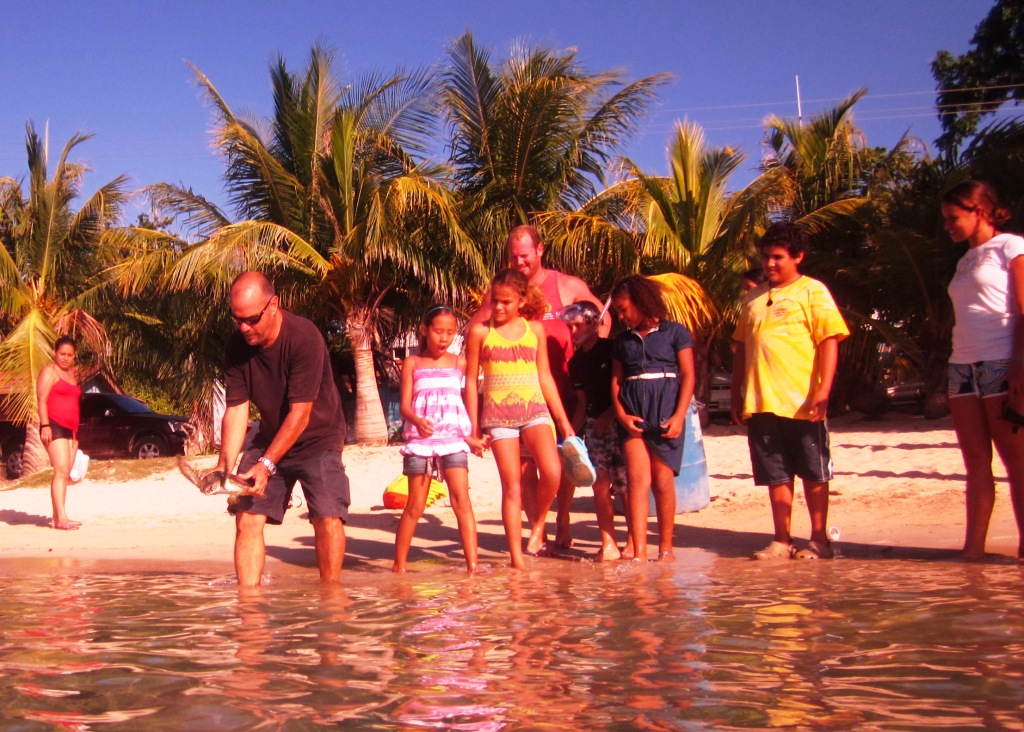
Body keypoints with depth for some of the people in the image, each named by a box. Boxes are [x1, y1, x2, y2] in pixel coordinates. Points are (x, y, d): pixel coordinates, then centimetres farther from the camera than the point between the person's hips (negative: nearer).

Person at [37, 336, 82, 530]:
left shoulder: (72, 373, 21)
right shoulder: (49, 371, -3)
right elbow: (42, 399, -11)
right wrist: (45, 425, -19)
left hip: (71, 429, 8)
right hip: (54, 427, -8)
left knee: (65, 474, 5)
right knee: (61, 471, -17)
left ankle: (56, 517, 8)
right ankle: (62, 518, -22)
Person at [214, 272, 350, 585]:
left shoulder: (304, 338, -27)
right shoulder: (237, 346, -9)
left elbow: (300, 413, -27)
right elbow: (236, 409, -8)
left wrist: (266, 464, -30)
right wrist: (225, 464, -22)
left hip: (316, 439, -5)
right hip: (270, 438, 5)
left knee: (328, 518, -17)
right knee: (247, 518, -5)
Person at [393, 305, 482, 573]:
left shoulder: (459, 363, 10)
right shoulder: (413, 363, 7)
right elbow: (405, 405, 0)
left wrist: (472, 435, 3)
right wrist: (418, 420, -21)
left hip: (454, 438, 1)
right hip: (420, 439, 0)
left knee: (462, 500, -12)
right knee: (415, 506, 4)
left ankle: (473, 565, -14)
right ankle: (399, 565, 16)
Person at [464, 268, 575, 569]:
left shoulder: (535, 329, 9)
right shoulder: (480, 332, 3)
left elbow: (545, 376, 13)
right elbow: (471, 380, 6)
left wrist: (563, 419, 10)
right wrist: (473, 426, 2)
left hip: (535, 409, 2)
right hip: (498, 412, -1)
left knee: (552, 471, -21)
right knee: (512, 486, -3)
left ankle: (538, 524, 5)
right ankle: (517, 558, 6)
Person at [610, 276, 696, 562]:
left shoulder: (675, 332, 3)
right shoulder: (622, 340, 15)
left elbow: (689, 376, -1)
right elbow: (616, 380, 12)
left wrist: (679, 415, -11)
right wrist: (621, 414, -5)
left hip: (665, 410, -3)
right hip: (633, 413, 3)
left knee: (662, 480, 0)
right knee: (638, 479, -7)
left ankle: (666, 547, 14)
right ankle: (639, 552, -11)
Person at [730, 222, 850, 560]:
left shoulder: (812, 291, 0)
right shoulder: (753, 297, 15)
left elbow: (829, 340, -8)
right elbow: (741, 347, 19)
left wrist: (823, 389, -18)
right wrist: (737, 395, 15)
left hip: (803, 403, -5)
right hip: (761, 403, 5)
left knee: (814, 474, 5)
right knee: (776, 476, 9)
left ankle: (819, 539, 14)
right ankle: (782, 541, 16)